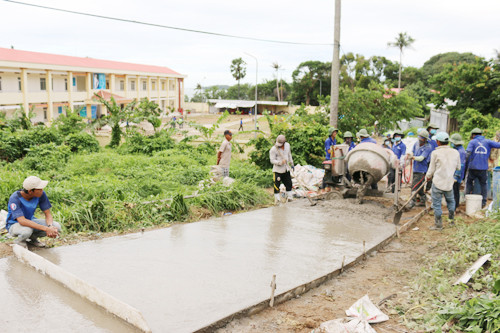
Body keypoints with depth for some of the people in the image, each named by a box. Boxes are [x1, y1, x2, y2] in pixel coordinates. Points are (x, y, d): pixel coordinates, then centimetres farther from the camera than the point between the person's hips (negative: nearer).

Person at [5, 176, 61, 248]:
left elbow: (48, 214, -11)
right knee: (27, 230, -39)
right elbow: (22, 221, -39)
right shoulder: (14, 198, -30)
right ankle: (19, 240, -3)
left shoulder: (41, 194, -17)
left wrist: (50, 226, -34)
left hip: (30, 221, 4)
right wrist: (46, 229, -45)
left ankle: (32, 238, 6)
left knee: (57, 227, -18)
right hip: (14, 225, -4)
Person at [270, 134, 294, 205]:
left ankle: (289, 196, 32)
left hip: (286, 169, 5)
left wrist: (291, 164, 20)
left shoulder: (287, 145, 1)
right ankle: (277, 199, 4)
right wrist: (280, 162, -33)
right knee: (277, 184, -7)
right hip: (277, 170, -5)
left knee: (288, 183, 14)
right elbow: (272, 160, -18)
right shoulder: (273, 149, -17)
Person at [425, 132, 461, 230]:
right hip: (449, 182, 4)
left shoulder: (435, 153, -10)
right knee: (450, 201, 24)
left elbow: (432, 169, -2)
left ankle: (438, 224, 9)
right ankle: (451, 219, 33)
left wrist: (428, 176, 17)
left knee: (437, 204, 4)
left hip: (438, 182, -4)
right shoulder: (455, 152, 2)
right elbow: (458, 168, 12)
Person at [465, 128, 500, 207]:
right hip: (484, 168, 1)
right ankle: (483, 202, 15)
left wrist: (466, 164, -3)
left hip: (473, 168, -1)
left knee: (469, 182, 20)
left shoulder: (472, 142, 0)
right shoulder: (487, 142, 5)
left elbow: (467, 153, -12)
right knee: (483, 184, 16)